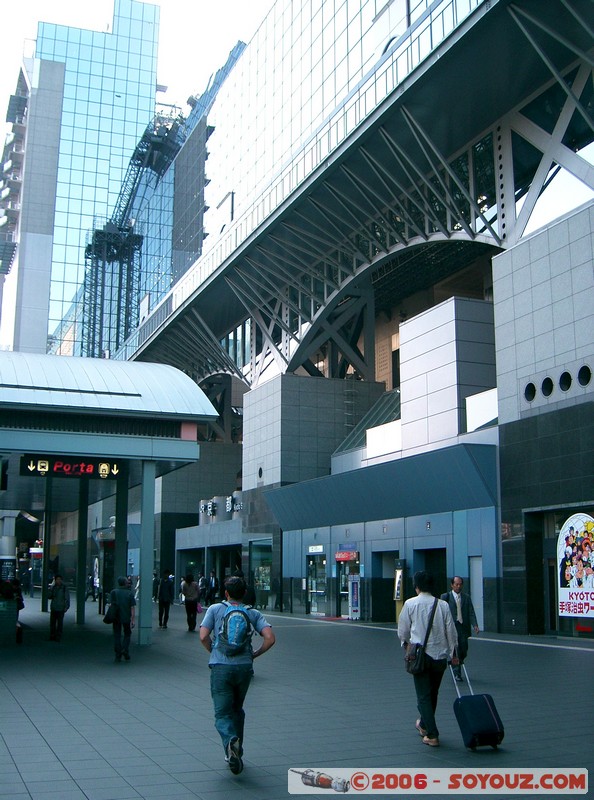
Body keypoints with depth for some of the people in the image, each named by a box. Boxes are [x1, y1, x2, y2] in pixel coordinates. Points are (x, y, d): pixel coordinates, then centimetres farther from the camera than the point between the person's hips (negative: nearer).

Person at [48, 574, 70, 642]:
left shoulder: (64, 587, -4)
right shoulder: (53, 587, 7)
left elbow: (67, 598, -2)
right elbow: (48, 596, 7)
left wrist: (66, 607, -7)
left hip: (60, 609, -4)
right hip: (53, 608, 4)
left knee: (60, 623, 0)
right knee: (52, 623, 8)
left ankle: (58, 637, 5)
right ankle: (52, 637, 18)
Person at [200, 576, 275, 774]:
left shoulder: (215, 609, 4)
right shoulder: (253, 614, 8)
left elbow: (203, 637, -5)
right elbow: (270, 638, -4)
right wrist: (255, 654, 11)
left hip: (220, 667, -2)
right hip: (244, 667, 2)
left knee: (222, 713, 1)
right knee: (237, 710, 22)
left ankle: (231, 741, -27)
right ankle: (236, 752, 24)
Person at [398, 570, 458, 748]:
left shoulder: (410, 604, -6)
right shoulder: (443, 605, -1)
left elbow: (403, 630, 2)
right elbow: (451, 631, 2)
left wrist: (405, 643, 22)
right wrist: (453, 653, 14)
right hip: (440, 655, 3)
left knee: (423, 696, 2)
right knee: (433, 694, 21)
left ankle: (432, 735, -5)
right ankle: (424, 725, 38)